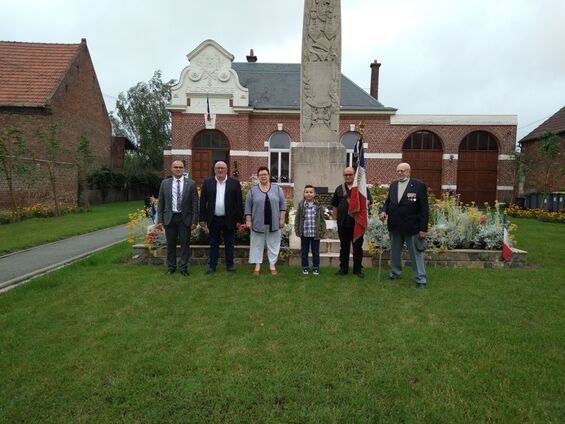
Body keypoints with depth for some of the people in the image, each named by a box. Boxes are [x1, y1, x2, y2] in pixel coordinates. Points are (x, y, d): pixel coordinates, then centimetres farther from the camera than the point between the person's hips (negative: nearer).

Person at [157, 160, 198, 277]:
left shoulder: (191, 183, 1)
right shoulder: (165, 183, 6)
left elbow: (194, 204, 0)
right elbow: (160, 203, 7)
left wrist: (194, 221, -5)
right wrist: (160, 219, 1)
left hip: (185, 218, -1)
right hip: (169, 217, 2)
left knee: (185, 244, 4)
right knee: (170, 244, 10)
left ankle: (184, 268, 15)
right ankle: (171, 267, 24)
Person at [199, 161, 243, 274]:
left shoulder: (234, 183, 0)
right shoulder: (207, 182, 3)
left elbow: (239, 202, -1)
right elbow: (203, 201, 2)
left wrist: (239, 220, -5)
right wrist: (202, 218, -2)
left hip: (229, 219, -1)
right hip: (213, 219, 1)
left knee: (229, 243, 10)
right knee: (214, 243, 10)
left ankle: (230, 265, 21)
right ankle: (212, 266, 19)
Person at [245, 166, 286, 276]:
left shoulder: (277, 189, 3)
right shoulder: (253, 190, 2)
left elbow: (282, 204, 3)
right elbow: (248, 207, 2)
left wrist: (282, 219, -2)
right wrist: (248, 221, -4)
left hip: (273, 223, 0)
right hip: (258, 223, 0)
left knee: (273, 245, 7)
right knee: (257, 245, 6)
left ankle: (272, 265, 17)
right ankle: (257, 266, 15)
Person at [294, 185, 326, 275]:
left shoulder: (318, 206, -1)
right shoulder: (301, 205, -1)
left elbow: (322, 219, 3)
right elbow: (297, 219, 2)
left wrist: (322, 231, -2)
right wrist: (297, 230, -3)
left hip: (315, 234, 0)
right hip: (304, 234, 0)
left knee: (316, 252, 10)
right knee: (304, 252, 11)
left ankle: (316, 268, 23)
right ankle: (305, 267, 25)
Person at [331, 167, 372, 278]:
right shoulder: (339, 189, 10)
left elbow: (368, 201, -6)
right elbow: (334, 205, 14)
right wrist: (336, 218, 8)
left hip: (357, 223, -2)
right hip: (343, 223, 2)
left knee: (358, 247, 5)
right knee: (344, 247, 10)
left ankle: (358, 269, 15)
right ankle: (343, 268, 20)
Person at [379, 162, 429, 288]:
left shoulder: (419, 185, -9)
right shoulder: (393, 185, 9)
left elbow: (424, 208, -10)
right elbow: (388, 201, 17)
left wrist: (423, 228, -14)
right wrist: (384, 211, -7)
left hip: (411, 227, -5)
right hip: (394, 226, 6)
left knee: (416, 253, 2)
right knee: (394, 252, 17)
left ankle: (421, 279, 12)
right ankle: (395, 273, 33)